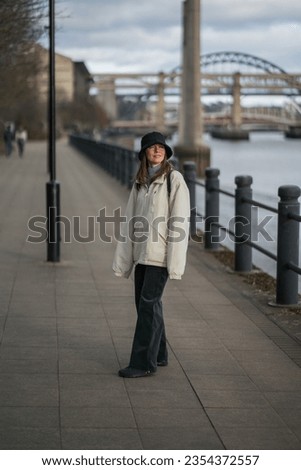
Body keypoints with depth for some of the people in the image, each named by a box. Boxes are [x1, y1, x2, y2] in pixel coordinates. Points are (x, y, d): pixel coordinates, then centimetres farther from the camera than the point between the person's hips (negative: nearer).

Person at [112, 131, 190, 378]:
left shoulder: (174, 179, -6)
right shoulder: (140, 182, 13)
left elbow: (179, 221, -11)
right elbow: (130, 220, 13)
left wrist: (175, 261, -16)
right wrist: (123, 259, 9)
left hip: (160, 253, -7)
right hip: (142, 252, 7)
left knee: (148, 304, -8)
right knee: (145, 303, 11)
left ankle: (144, 362, -4)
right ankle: (158, 355, 24)